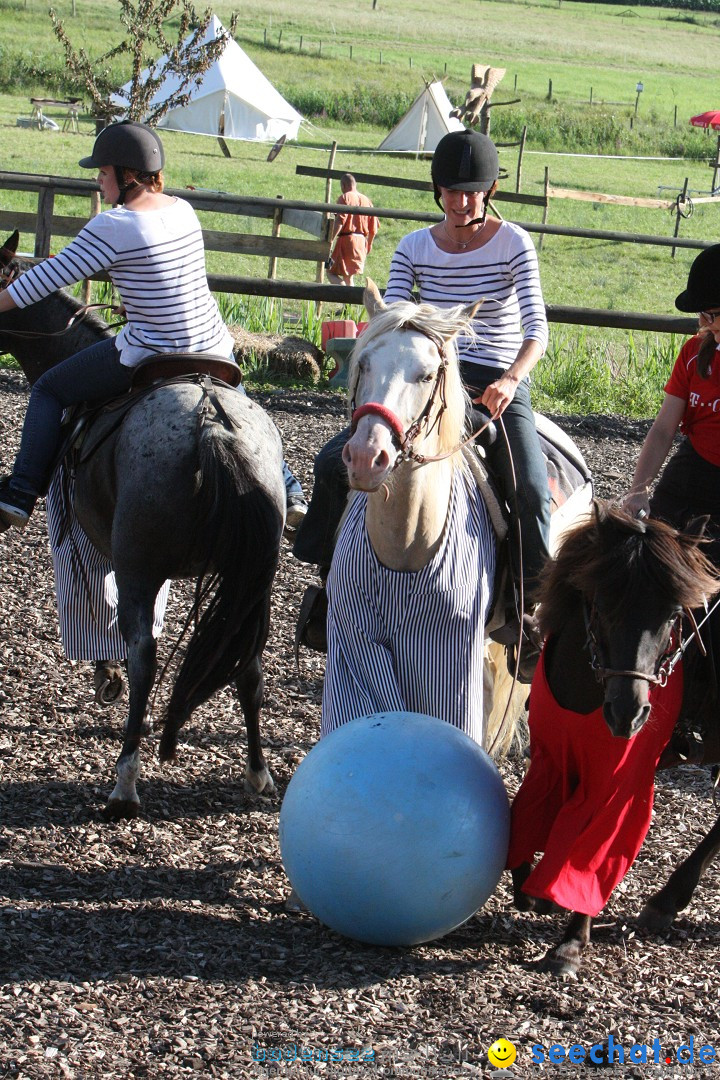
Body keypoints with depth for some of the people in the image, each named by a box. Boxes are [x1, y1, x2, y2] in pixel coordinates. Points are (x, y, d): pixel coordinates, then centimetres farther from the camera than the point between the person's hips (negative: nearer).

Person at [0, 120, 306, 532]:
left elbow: (53, 276, -11)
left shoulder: (113, 227, -16)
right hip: (213, 344, 7)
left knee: (48, 391, 9)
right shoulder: (183, 210, 5)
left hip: (150, 353, -7)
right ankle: (288, 490, 35)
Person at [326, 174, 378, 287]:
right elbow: (373, 228, 12)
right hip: (361, 242, 7)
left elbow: (340, 221, -20)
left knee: (331, 273, -4)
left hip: (346, 239, -7)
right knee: (348, 276, 18)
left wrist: (331, 239, -17)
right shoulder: (366, 200, 12)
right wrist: (369, 244, 25)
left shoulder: (345, 198, -7)